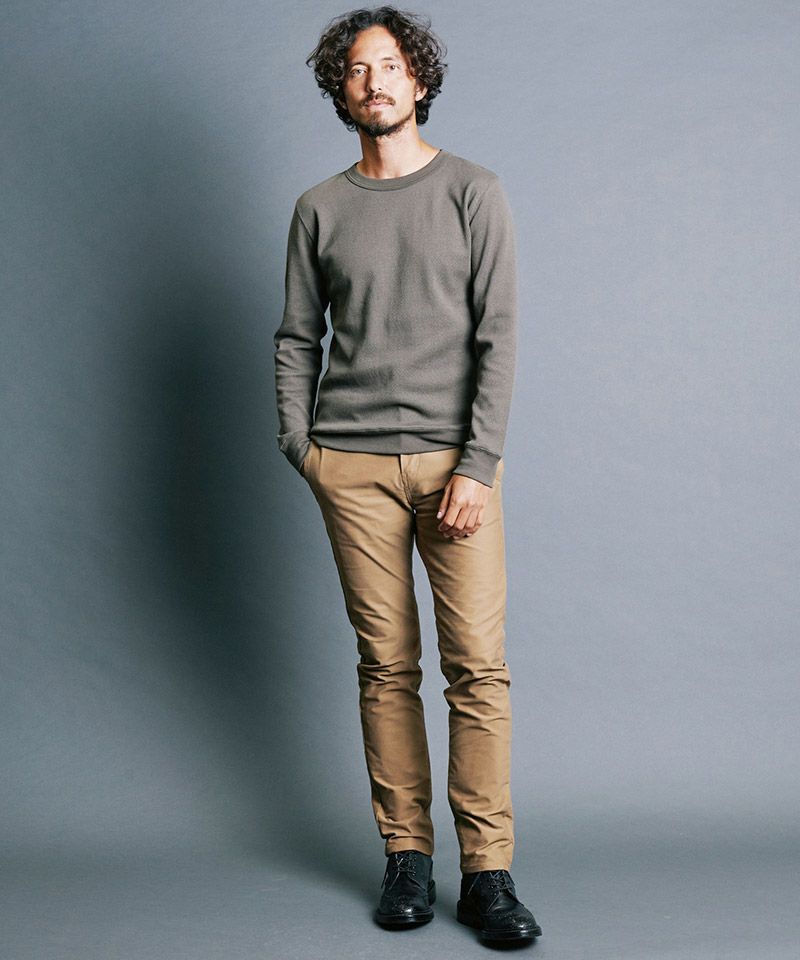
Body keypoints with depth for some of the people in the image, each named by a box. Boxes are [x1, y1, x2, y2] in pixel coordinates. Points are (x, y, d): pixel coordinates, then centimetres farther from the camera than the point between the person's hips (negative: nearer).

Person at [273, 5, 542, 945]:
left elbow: (497, 336, -2)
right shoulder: (320, 208, 11)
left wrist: (476, 465, -10)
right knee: (386, 663, 4)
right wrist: (299, 445, 1)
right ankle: (406, 857, 14)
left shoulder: (472, 191, 5)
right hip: (352, 463, 2)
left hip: (454, 457, -1)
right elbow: (296, 339, 14)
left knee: (478, 665, -5)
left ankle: (486, 873, 3)